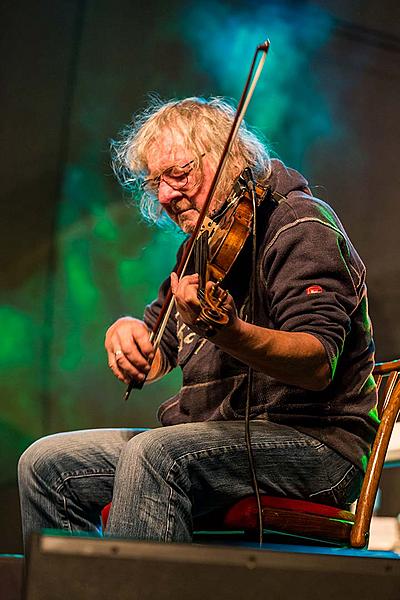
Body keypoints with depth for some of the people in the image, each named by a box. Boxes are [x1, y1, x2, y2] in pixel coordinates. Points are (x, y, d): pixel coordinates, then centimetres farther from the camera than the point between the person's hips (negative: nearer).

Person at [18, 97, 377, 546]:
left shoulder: (301, 226, -8)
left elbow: (319, 365, -22)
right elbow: (153, 359, 18)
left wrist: (227, 330, -40)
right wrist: (126, 333, -7)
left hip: (318, 441, -8)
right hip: (217, 437, 9)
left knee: (152, 455, -34)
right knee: (46, 464, -3)